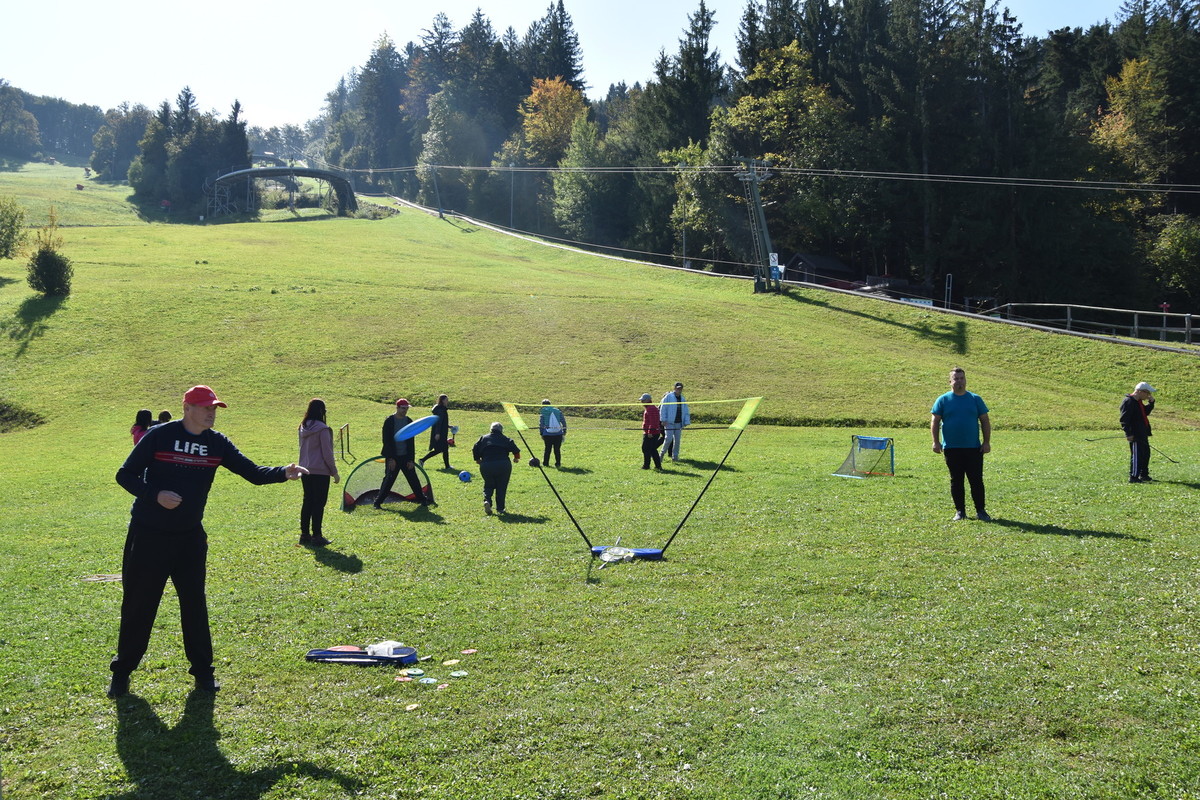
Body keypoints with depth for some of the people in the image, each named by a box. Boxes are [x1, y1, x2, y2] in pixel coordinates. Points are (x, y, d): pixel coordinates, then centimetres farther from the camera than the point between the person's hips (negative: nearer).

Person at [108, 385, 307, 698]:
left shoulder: (217, 443, 1)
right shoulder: (159, 436, -11)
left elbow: (252, 472, -3)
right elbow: (125, 475, -6)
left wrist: (283, 472, -22)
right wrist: (155, 495, -22)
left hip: (190, 537, 4)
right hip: (148, 535, -3)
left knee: (195, 604, 7)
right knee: (138, 605, 4)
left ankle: (203, 672, 17)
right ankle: (122, 672, 18)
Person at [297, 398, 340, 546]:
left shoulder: (302, 428, 6)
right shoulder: (322, 429, -14)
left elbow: (303, 449, 14)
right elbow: (327, 453, -13)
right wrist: (335, 472, -5)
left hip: (305, 471, 7)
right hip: (320, 471, -7)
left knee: (307, 501, 14)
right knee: (319, 503, -1)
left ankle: (305, 534, 19)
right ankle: (316, 536, 1)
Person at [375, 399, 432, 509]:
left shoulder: (408, 421, 6)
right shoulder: (389, 421, -7)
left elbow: (411, 442, 8)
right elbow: (386, 441, -9)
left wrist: (410, 459, 1)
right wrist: (391, 458, -14)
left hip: (405, 456, 4)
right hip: (393, 457, -4)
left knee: (413, 478, 5)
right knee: (389, 479, -5)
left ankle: (422, 499, 15)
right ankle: (378, 502, 5)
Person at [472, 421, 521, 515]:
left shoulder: (483, 438, 16)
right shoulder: (505, 439, 13)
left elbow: (475, 449, 10)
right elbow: (515, 449, 4)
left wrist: (477, 459, 26)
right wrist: (516, 458, 22)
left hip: (486, 466, 1)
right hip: (503, 465, -1)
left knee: (488, 486, 18)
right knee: (501, 487, 12)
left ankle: (487, 500, -9)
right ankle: (500, 508, 9)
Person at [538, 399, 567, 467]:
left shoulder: (544, 411, 5)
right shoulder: (557, 411, 13)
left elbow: (541, 423, 2)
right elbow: (563, 421, 10)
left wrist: (541, 433, 6)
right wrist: (564, 431, 15)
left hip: (547, 434, -2)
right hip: (558, 433, 2)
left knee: (547, 449, 8)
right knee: (557, 449, 7)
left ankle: (546, 463, 9)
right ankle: (558, 463, 6)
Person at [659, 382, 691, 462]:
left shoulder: (682, 399, 14)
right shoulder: (668, 397, -3)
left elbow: (686, 412, 16)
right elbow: (663, 408, -6)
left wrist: (686, 422, 6)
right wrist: (664, 420, -11)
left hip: (679, 423, 5)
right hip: (669, 422, -5)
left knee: (677, 440, 5)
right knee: (669, 438, -13)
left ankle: (675, 456, 13)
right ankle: (663, 453, 5)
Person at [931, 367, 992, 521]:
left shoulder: (975, 399, 7)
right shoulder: (943, 400, 3)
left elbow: (985, 421, 9)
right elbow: (935, 422, 4)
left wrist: (987, 442, 2)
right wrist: (936, 442, -5)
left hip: (973, 448, 0)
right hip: (951, 449, 0)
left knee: (976, 480, 0)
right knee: (956, 481, 6)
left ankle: (981, 510, 8)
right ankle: (959, 511, 14)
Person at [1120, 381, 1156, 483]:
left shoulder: (1138, 402, 15)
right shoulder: (1128, 402, -17)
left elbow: (1146, 412, 25)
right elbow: (1124, 420, -21)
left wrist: (1151, 402, 10)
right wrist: (1128, 434, -24)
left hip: (1142, 434, 11)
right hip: (1135, 435, -11)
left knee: (1146, 453, 18)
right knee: (1137, 455, -8)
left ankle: (1144, 475, 29)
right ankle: (1133, 477, -3)